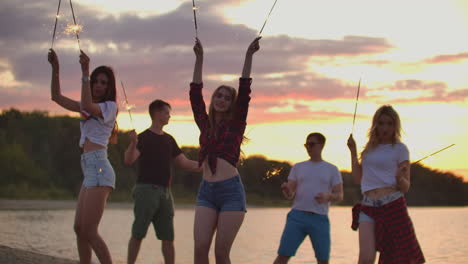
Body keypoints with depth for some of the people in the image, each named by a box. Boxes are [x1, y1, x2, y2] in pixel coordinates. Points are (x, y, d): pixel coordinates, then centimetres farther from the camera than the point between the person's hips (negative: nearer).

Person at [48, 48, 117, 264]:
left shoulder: (109, 106, -2)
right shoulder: (90, 108, 22)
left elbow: (87, 105, -22)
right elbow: (57, 97, 21)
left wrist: (84, 72, -22)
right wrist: (55, 69, 10)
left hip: (99, 169, -9)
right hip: (89, 170, 9)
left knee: (88, 231, -13)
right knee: (79, 229, 9)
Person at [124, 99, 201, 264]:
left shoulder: (169, 140, 16)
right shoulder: (143, 138, -4)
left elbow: (184, 163, 17)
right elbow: (129, 160, -18)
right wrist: (133, 144, -38)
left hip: (165, 191, 6)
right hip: (146, 189, -6)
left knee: (168, 236, 4)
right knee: (138, 234, -7)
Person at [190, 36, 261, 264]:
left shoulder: (236, 124, 6)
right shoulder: (205, 124, 14)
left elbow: (244, 92, -1)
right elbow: (195, 95, 11)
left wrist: (249, 56, -3)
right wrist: (199, 58, 10)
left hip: (231, 190, -3)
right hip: (206, 191, 3)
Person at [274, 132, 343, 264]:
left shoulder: (332, 169, 11)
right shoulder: (298, 167, 15)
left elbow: (339, 196, 5)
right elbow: (290, 195, 10)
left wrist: (328, 196, -17)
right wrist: (286, 190, -15)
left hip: (320, 218, -1)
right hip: (297, 215, 1)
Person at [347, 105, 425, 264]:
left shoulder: (400, 148, 4)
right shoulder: (370, 148, 17)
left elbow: (405, 187, 2)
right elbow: (358, 179, 17)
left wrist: (399, 178, -20)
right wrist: (353, 151, 13)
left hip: (393, 206, -3)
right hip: (368, 207, 3)